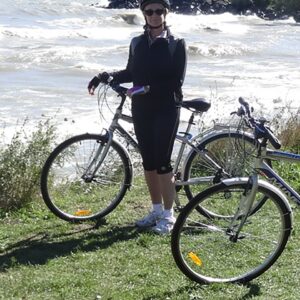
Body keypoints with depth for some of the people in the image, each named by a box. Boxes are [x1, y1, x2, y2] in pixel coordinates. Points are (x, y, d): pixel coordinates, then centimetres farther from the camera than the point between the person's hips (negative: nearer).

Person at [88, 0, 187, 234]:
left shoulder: (176, 44, -4)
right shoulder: (137, 43, 9)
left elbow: (177, 81, -11)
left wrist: (149, 88, -19)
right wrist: (105, 76, 5)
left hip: (166, 110, -5)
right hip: (141, 109, 5)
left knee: (162, 162, -7)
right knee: (148, 162, 10)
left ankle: (168, 215, 4)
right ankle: (157, 209, 23)